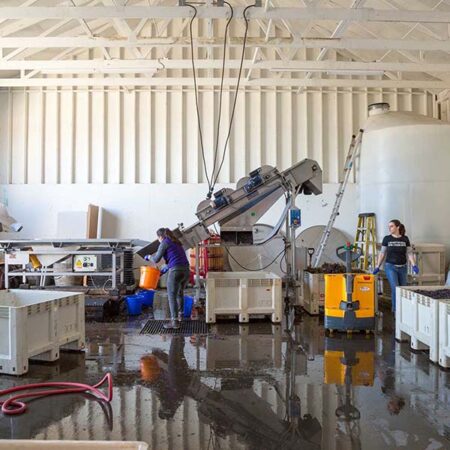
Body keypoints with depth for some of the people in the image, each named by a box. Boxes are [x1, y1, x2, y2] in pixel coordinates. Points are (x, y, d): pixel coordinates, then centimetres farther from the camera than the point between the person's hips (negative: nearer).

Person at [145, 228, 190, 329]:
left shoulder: (164, 243, -1)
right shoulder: (176, 243, 23)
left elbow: (156, 259, -2)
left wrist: (149, 257, 19)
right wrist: (164, 269, 37)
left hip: (175, 272, -8)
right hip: (186, 271, 8)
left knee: (172, 296, -1)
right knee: (180, 293, 27)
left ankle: (174, 321, -5)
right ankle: (180, 315, 40)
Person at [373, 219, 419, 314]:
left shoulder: (405, 239, 2)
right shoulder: (387, 239, -1)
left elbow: (409, 253, 2)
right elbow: (382, 253, 4)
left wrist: (414, 265, -10)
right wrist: (377, 267, 0)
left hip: (403, 267, 2)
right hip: (390, 267, -2)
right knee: (395, 289, -13)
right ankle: (396, 311, -1)